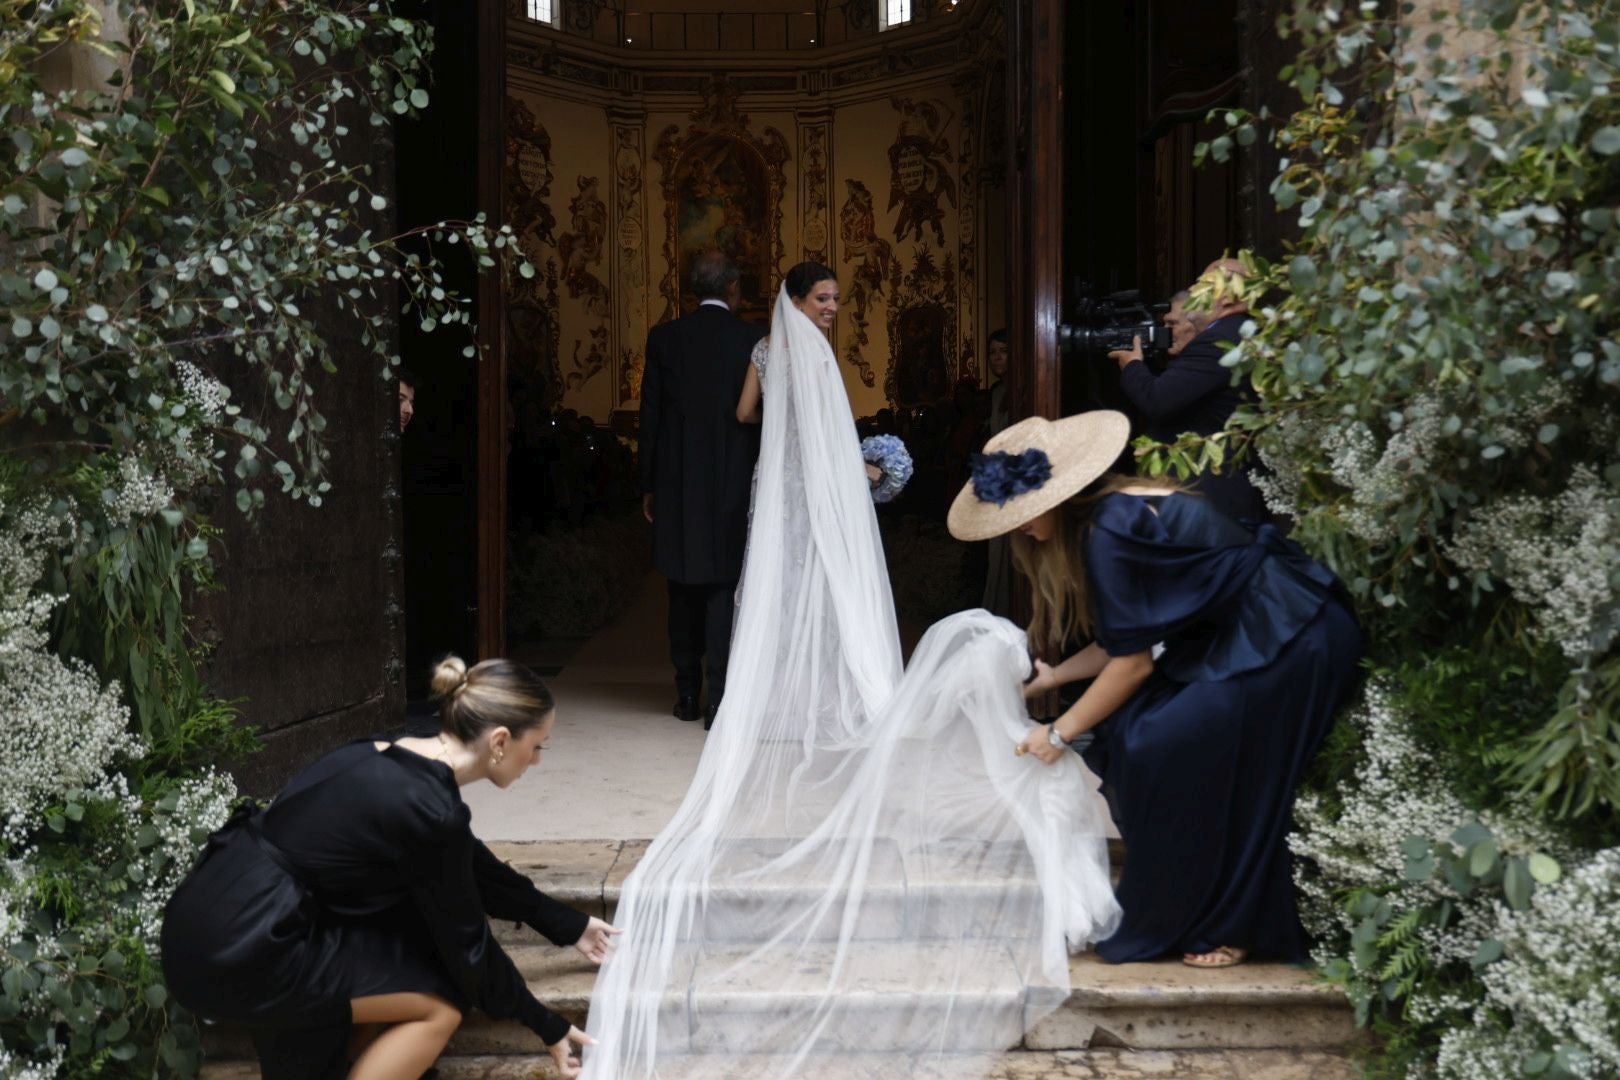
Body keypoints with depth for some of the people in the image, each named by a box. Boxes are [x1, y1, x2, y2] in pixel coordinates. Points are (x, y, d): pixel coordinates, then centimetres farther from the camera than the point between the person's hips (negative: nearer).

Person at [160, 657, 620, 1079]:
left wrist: (570, 926, 28)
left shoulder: (396, 763, 8)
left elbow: (479, 871, 21)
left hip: (223, 913, 9)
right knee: (440, 1005, -1)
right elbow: (465, 943, -7)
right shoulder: (430, 811, -19)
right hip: (238, 949, -9)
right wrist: (547, 1027, 5)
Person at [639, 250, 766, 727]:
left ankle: (687, 695, 20)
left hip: (677, 483, 2)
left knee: (684, 589, 14)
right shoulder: (754, 340, -4)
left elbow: (650, 414, 2)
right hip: (734, 483, -2)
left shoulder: (663, 338, 0)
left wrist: (649, 485, 10)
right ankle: (719, 699, -1)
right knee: (724, 588, 2)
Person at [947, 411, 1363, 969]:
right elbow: (1128, 638, 12)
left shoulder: (1109, 534, -22)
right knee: (1131, 729, 3)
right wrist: (1052, 677, 15)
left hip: (1290, 643, -10)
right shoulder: (1118, 507, 8)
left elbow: (1133, 662, -16)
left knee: (1164, 749, -11)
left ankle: (1231, 927, 7)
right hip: (1238, 631, 10)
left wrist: (1061, 734, -5)